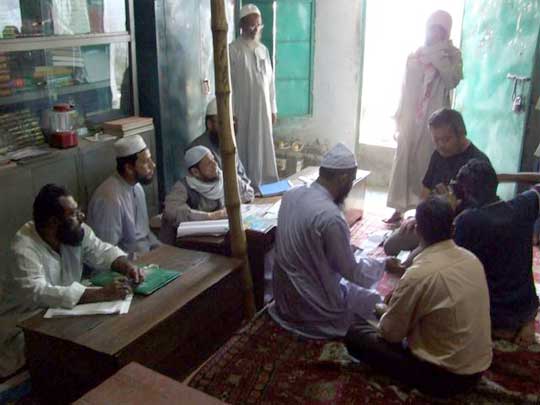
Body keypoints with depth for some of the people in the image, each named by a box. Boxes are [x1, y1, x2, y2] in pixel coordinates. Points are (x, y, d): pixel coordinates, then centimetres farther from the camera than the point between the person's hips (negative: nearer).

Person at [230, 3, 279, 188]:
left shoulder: (263, 49, 9)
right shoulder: (233, 50, -9)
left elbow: (270, 81, 13)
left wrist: (273, 109, 10)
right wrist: (231, 113, -14)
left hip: (263, 109, 6)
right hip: (243, 110, -5)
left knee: (263, 149, 12)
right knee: (244, 150, 2)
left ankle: (264, 185, 24)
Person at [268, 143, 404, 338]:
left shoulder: (292, 194, -5)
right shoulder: (331, 217, -30)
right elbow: (352, 273, -17)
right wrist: (383, 265, 0)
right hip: (311, 307, -7)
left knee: (353, 286, 28)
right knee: (377, 303, 15)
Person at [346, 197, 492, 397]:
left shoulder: (419, 274, -26)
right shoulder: (472, 259, -3)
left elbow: (390, 333, -14)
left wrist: (385, 313, 8)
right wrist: (399, 298, 15)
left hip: (446, 376, -7)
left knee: (355, 334, -1)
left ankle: (420, 381, 7)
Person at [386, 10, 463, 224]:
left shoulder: (452, 55, 1)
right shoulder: (414, 55, 10)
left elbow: (453, 80, -16)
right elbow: (405, 88, 13)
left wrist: (439, 58, -18)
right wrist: (399, 119, 11)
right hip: (411, 117, 3)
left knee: (427, 163, -1)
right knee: (403, 160, 0)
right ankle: (399, 208, 5)